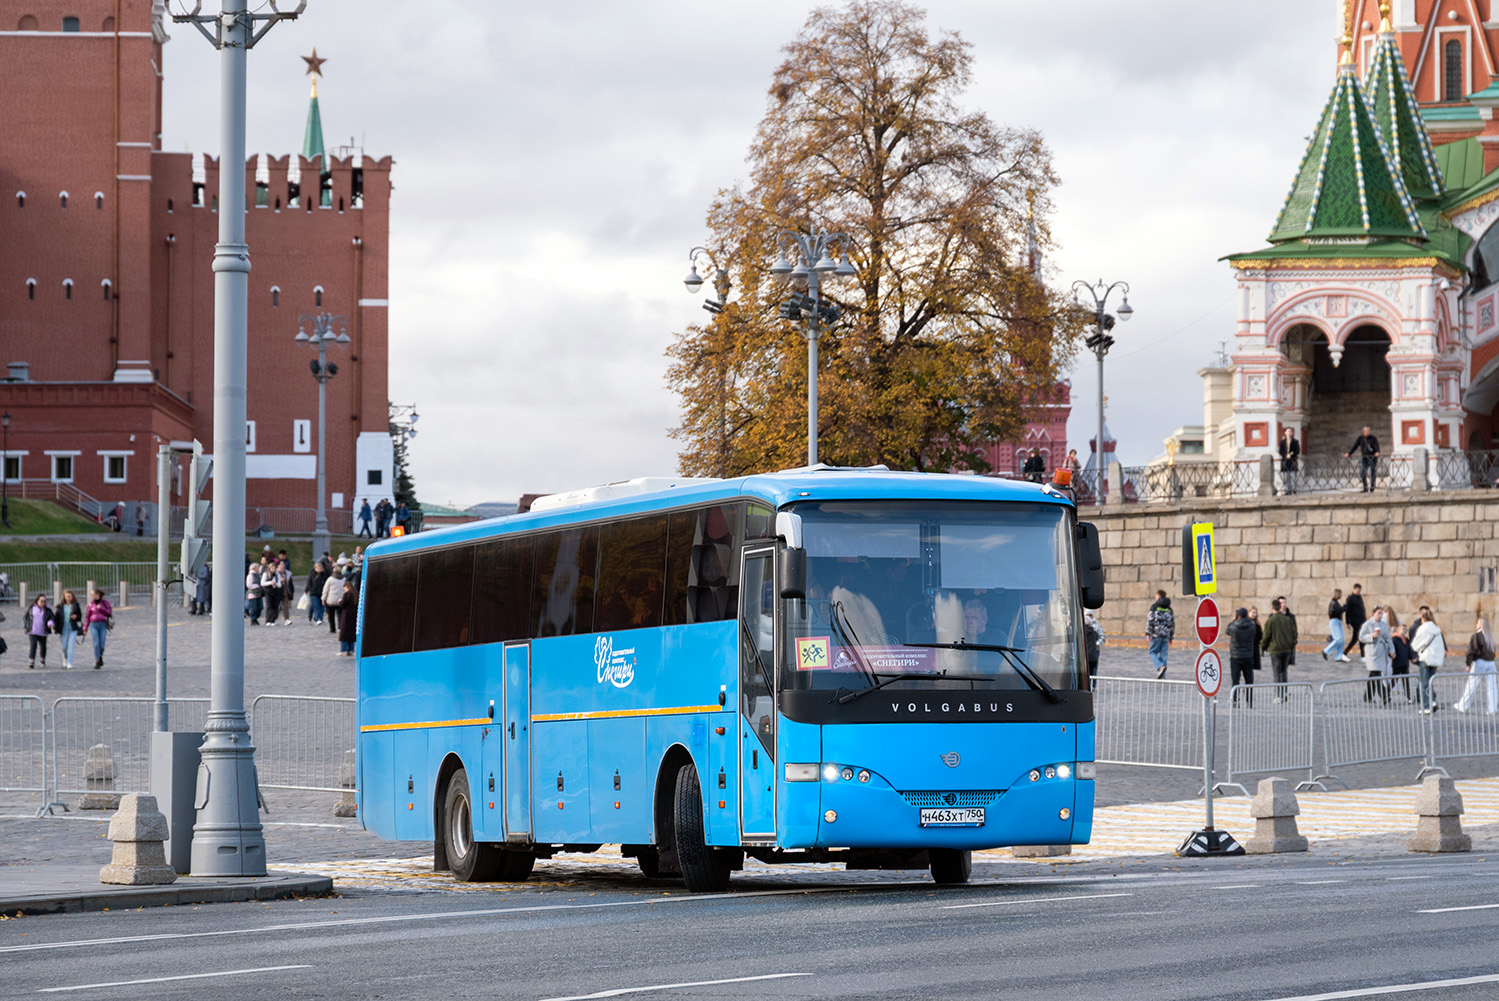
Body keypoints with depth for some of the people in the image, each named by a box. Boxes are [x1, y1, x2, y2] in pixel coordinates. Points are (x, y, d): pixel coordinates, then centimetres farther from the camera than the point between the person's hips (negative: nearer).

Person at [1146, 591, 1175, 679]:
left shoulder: (1154, 607, -2)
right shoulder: (1169, 609, 12)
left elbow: (1150, 620, -9)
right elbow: (1172, 623, 13)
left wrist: (1148, 633, -4)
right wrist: (1171, 637, 19)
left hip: (1156, 634, -4)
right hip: (1166, 635, 4)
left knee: (1153, 652, 6)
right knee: (1163, 655, 7)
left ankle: (1160, 666, -20)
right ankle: (1162, 676, 4)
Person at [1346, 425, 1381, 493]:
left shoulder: (1373, 438, -4)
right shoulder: (1360, 438, 4)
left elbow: (1376, 446, -18)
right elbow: (1355, 446, 5)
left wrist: (1377, 452, -38)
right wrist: (1349, 453, -3)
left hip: (1373, 457, -3)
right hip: (1365, 458, 3)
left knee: (1372, 473, -1)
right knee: (1362, 473, -7)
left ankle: (1372, 488, 6)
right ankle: (1365, 488, 0)